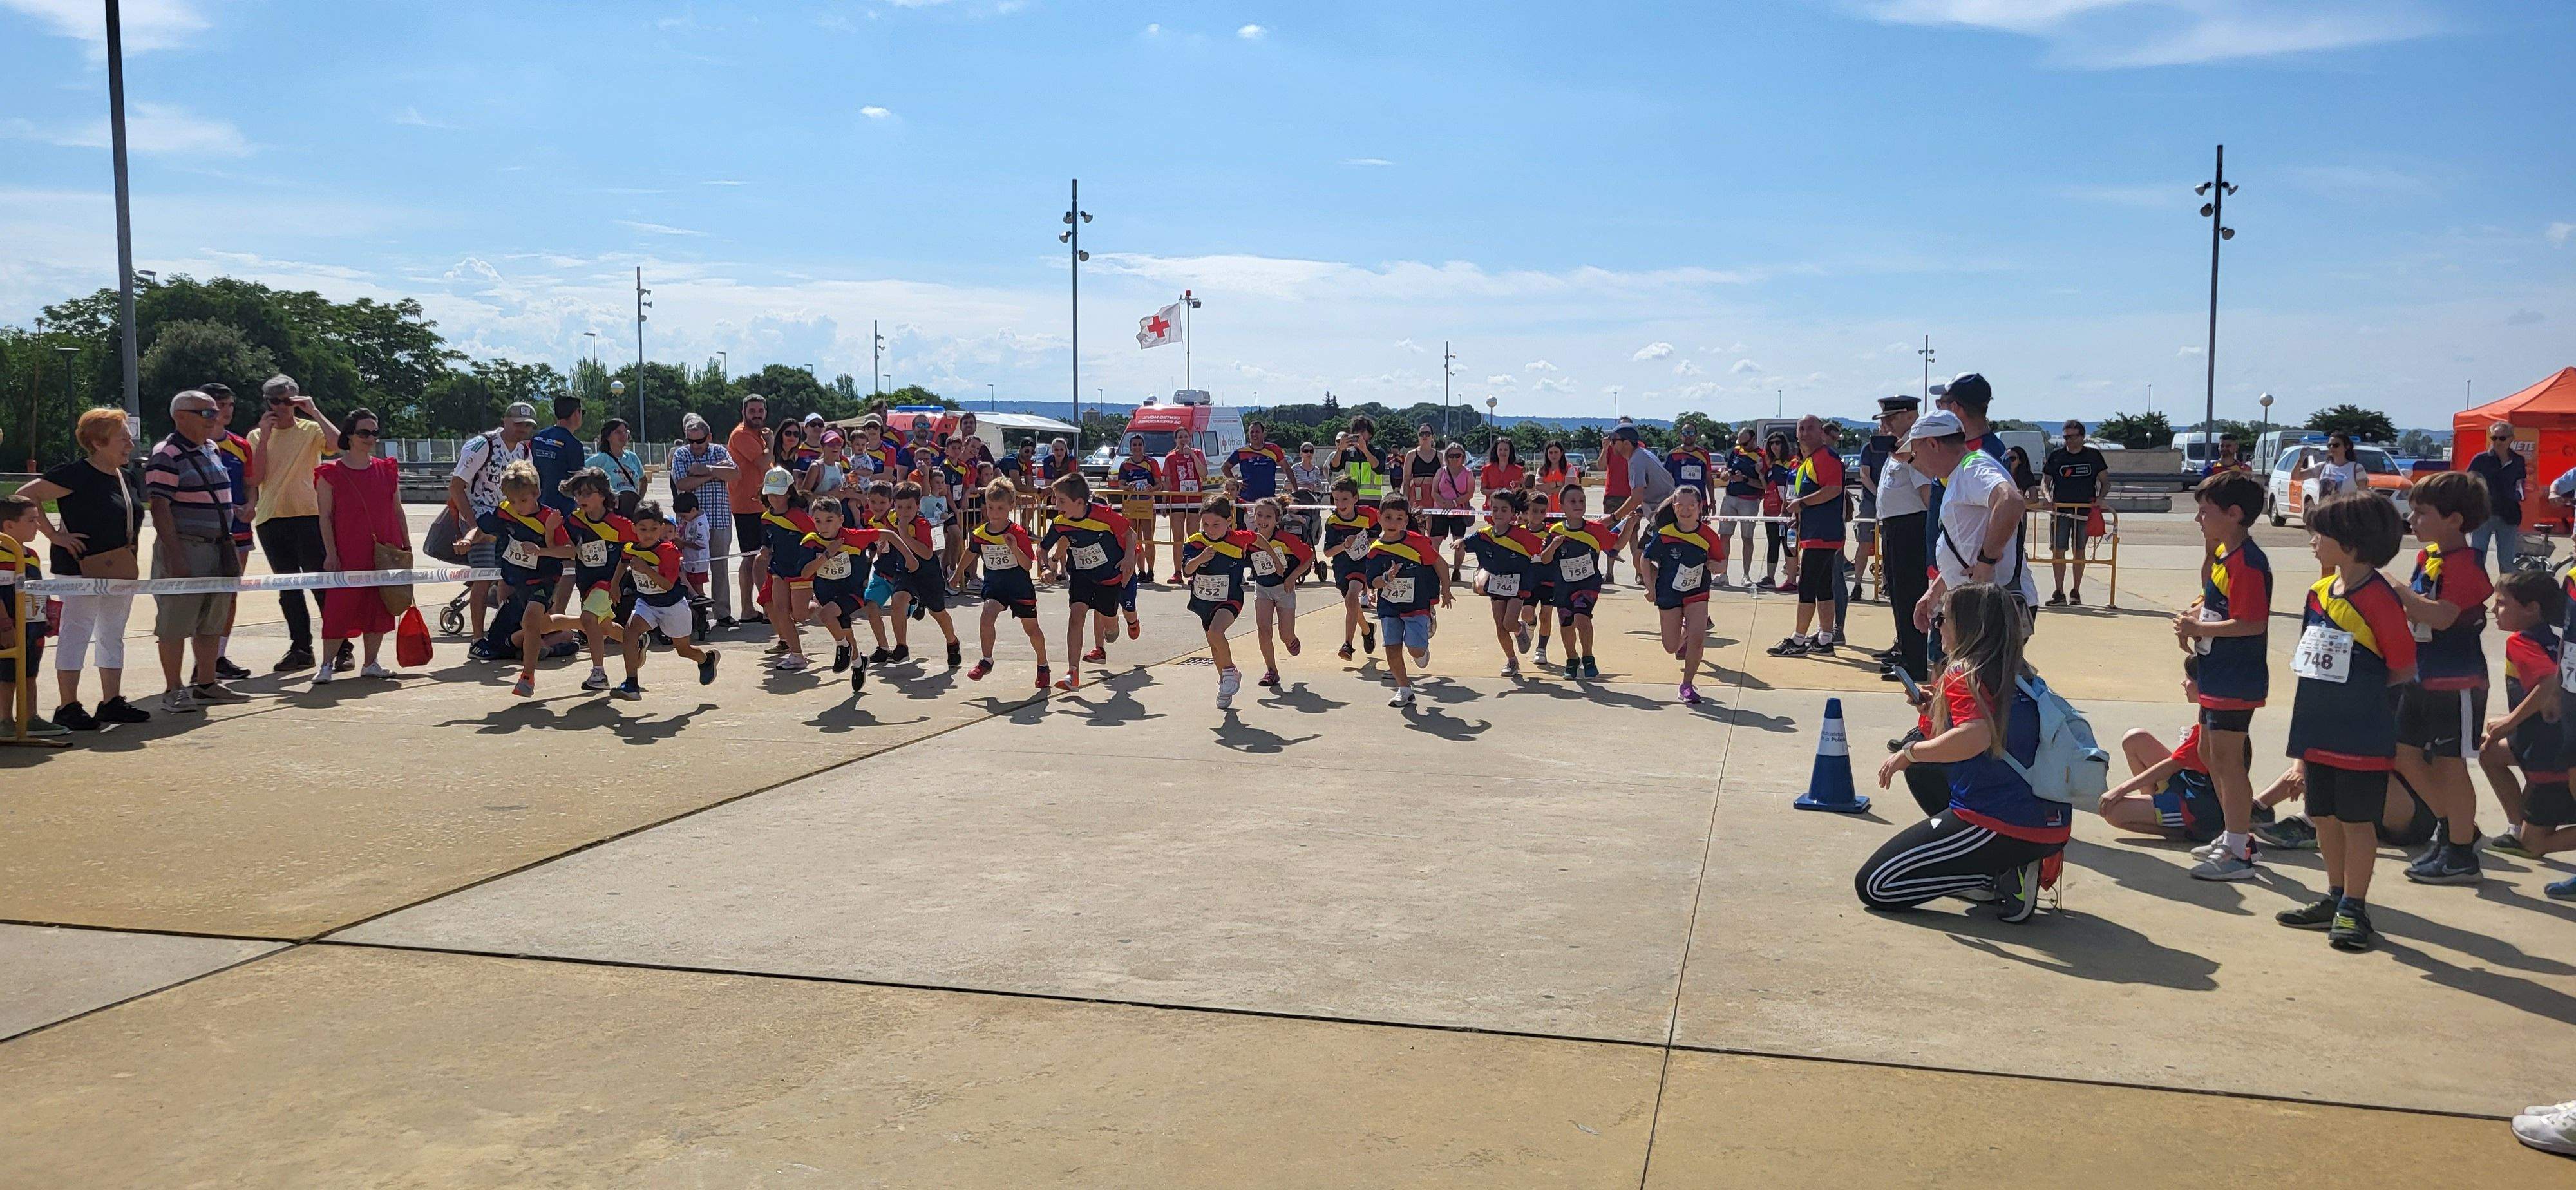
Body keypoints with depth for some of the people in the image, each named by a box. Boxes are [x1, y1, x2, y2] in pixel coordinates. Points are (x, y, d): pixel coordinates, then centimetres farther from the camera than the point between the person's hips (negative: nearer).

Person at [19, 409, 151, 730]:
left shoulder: (127, 478, 12)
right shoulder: (76, 475, -13)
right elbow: (26, 496, -18)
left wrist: (132, 558, 13)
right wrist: (54, 535, -17)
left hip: (121, 570, 8)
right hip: (83, 568, -8)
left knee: (113, 634, 12)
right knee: (76, 634, -3)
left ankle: (112, 702, 19)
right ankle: (68, 707, 2)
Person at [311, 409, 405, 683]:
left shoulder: (386, 469, 11)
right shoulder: (331, 472, -1)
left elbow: (397, 510, 14)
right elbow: (325, 516, -3)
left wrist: (406, 546, 11)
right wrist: (331, 553, -9)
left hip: (384, 551, 4)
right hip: (348, 552, -4)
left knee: (379, 606, 6)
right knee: (341, 604, -6)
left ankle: (371, 663, 15)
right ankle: (327, 664, 2)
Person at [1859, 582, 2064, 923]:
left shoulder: (1963, 674, -12)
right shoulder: (2019, 674, 12)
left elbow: (1976, 737, -30)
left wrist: (1909, 753, -16)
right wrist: (1937, 709, 16)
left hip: (2000, 825, -9)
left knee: (1874, 886, 0)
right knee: (1921, 751, 28)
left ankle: (1999, 876, -6)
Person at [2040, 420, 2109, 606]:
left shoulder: (2093, 455, 5)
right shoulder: (2056, 456, 5)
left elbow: (2105, 480, 10)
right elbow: (2045, 481, 9)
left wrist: (2100, 498, -8)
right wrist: (2048, 497, -10)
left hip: (2085, 510, 0)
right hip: (2060, 509, 0)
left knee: (2079, 552, 6)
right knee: (2058, 551, -6)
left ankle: (2076, 593, 14)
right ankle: (2059, 594, -2)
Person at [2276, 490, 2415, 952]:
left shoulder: (2379, 600, -16)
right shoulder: (2319, 593, 7)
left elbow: (2404, 669, -12)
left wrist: (2360, 691, -4)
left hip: (2363, 736, -8)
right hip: (2318, 731, 8)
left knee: (2357, 820, 2)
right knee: (2324, 815, 16)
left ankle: (2354, 909, 11)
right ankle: (2336, 898, 29)